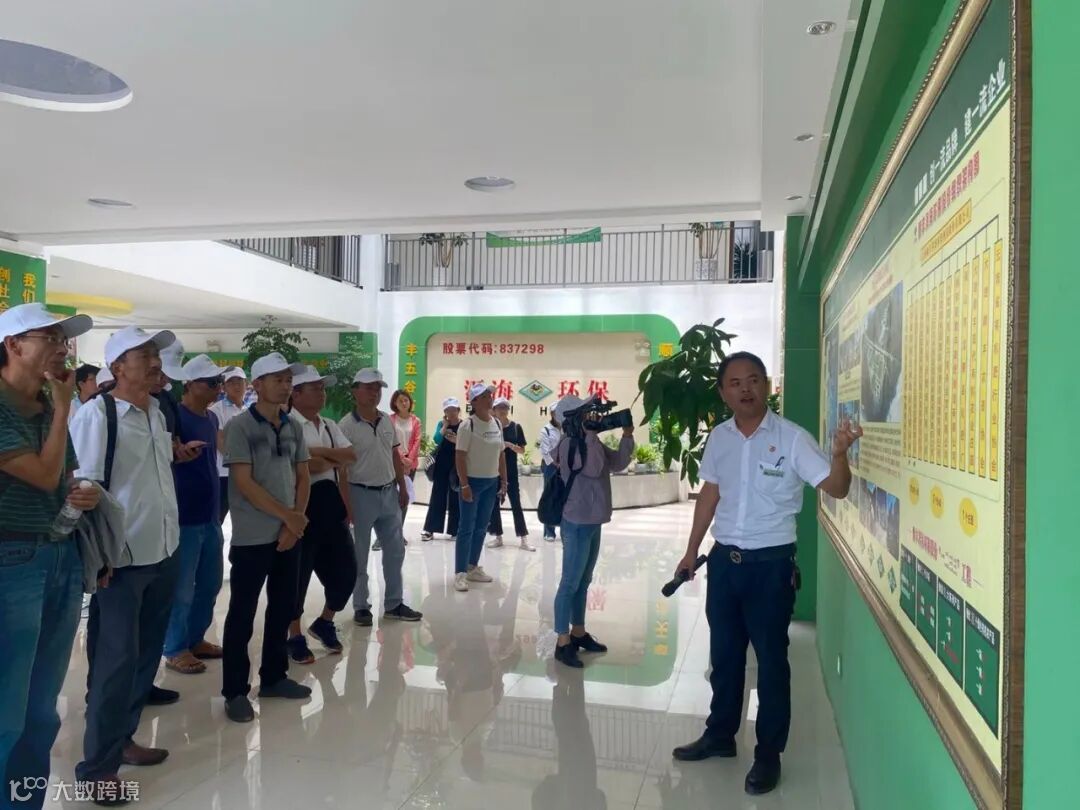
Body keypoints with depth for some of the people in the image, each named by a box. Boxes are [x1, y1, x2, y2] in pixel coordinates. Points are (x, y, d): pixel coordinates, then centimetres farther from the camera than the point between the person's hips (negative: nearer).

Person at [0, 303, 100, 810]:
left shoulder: (49, 408, 12)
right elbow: (44, 475, -17)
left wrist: (87, 495, 1)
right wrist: (63, 407, -9)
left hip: (64, 559, 8)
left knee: (42, 710, 16)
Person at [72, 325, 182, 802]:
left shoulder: (159, 413, 9)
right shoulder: (96, 413, -14)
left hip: (163, 554, 7)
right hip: (122, 559, -7)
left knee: (145, 655, 16)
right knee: (117, 661, 3)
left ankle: (122, 739, 34)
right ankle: (98, 766, 18)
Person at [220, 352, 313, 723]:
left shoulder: (294, 427, 8)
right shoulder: (240, 426, -10)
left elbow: (303, 477, 9)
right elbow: (244, 483, -15)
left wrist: (296, 522, -3)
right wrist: (287, 516, -14)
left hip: (289, 534, 6)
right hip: (252, 537, -6)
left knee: (283, 608, 14)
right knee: (242, 614, 3)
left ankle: (273, 678, 28)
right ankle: (235, 691, 14)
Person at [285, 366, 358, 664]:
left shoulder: (330, 426, 15)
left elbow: (351, 457, 3)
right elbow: (303, 465, -20)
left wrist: (321, 452, -10)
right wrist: (333, 461, -8)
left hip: (331, 504, 7)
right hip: (303, 505, -7)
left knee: (346, 570, 10)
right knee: (299, 573, 4)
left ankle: (325, 622, 33)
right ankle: (295, 637, 22)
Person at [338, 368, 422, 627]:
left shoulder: (387, 421, 6)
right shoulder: (347, 425, -13)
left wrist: (402, 488, 12)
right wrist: (346, 503, -15)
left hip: (389, 493, 6)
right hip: (361, 494, -6)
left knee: (395, 550, 12)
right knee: (359, 555, 6)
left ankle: (393, 604, 24)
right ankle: (361, 607, 20)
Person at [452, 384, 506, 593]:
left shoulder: (497, 424, 7)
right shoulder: (468, 425, -12)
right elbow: (459, 456, -13)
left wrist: (503, 482, 10)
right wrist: (464, 485, -17)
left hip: (492, 482, 6)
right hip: (473, 481, -6)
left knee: (481, 527, 12)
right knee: (467, 528, -2)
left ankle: (473, 567, 23)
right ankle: (460, 573, 3)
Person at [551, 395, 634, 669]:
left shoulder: (589, 441, 11)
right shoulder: (569, 444, -16)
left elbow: (618, 463, 12)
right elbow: (593, 469, -28)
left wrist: (627, 436, 1)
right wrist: (591, 435, -23)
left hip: (592, 521, 9)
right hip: (577, 523, -9)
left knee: (583, 582, 17)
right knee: (570, 583, -4)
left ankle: (578, 633, 28)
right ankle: (563, 642, 3)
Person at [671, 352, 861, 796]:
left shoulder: (792, 438, -12)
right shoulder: (718, 437, 2)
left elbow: (836, 489, -16)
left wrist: (839, 454, -38)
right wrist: (691, 551, 16)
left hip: (771, 564, -5)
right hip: (724, 560, 5)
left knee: (771, 660, 7)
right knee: (724, 654, 17)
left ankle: (768, 755, 23)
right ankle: (719, 735, 35)